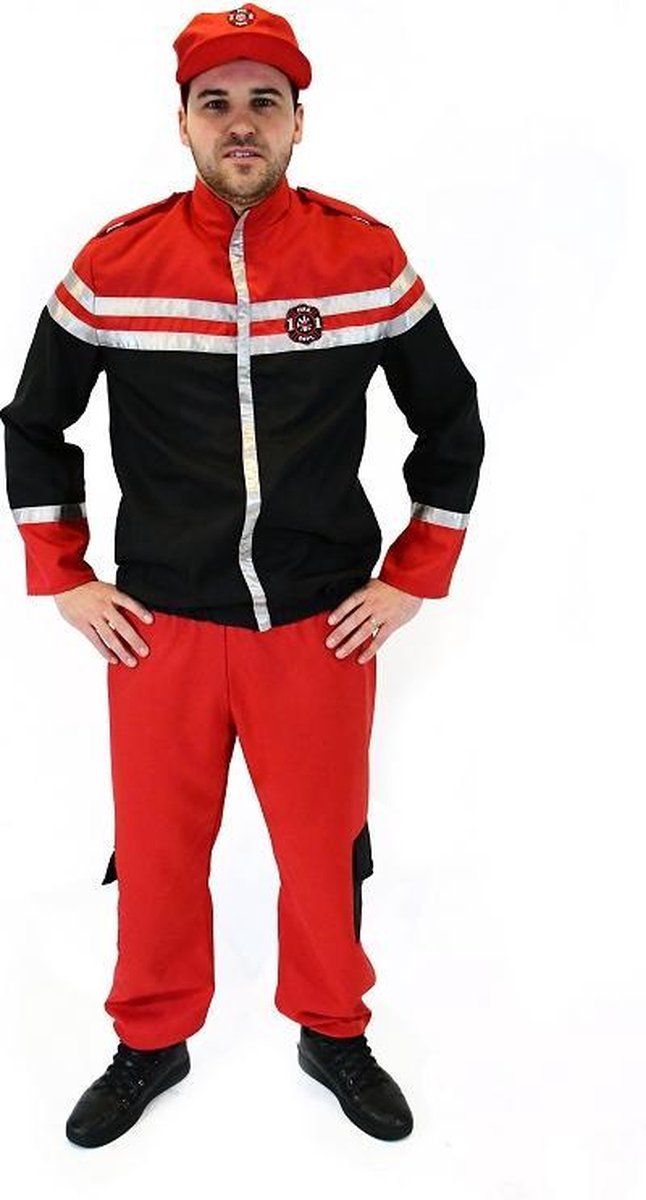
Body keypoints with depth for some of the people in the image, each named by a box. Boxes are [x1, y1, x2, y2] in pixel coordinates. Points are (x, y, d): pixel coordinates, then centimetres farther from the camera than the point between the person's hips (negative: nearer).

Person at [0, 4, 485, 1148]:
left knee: (323, 846, 12)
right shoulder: (114, 262, -2)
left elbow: (452, 419, 6)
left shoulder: (366, 257, -2)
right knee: (158, 849, 12)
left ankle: (333, 1032, 37)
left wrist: (412, 578, 2)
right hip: (158, 622, 1)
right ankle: (150, 1042, 36)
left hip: (324, 623, 0)